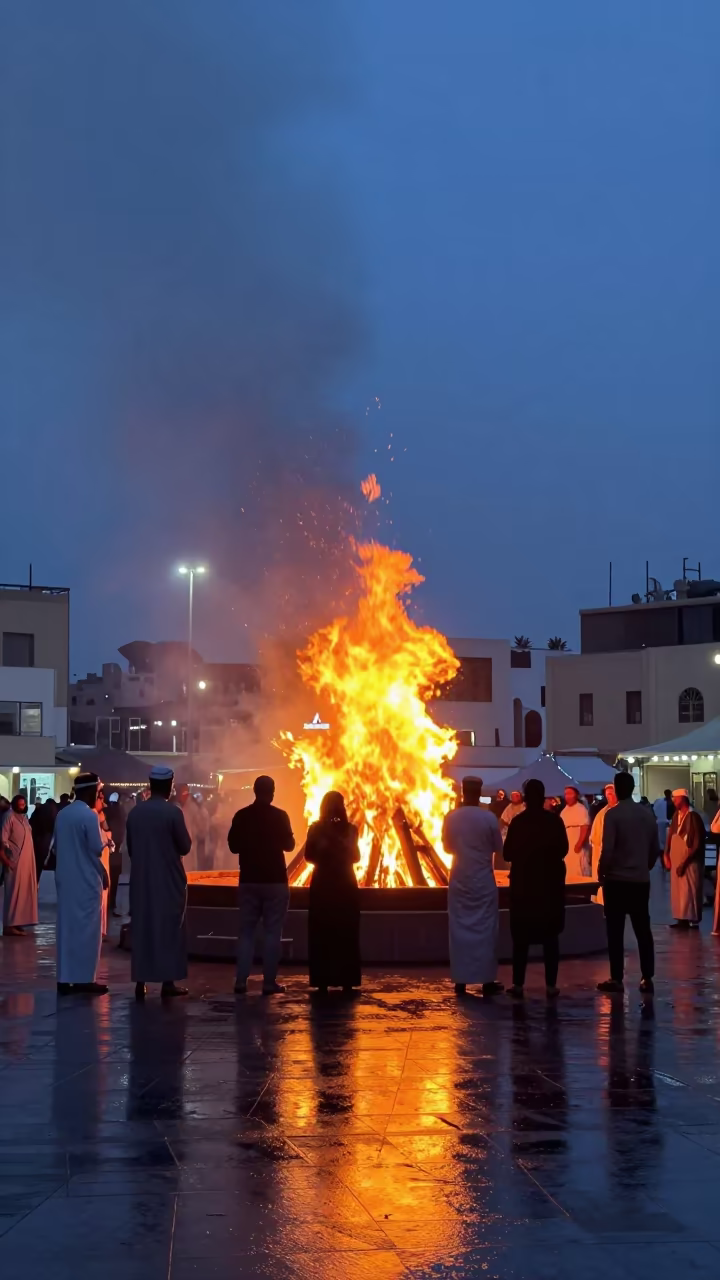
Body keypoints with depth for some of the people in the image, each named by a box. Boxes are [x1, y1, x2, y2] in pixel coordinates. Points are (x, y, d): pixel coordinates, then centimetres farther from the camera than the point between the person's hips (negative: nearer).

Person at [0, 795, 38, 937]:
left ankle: (17, 921, 14)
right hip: (15, 861, -8)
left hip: (26, 860, 8)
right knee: (14, 891, -9)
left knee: (23, 891, 9)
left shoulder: (23, 817, 14)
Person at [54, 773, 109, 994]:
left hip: (65, 879, 7)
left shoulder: (61, 814, 7)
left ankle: (65, 978, 9)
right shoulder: (89, 815, -15)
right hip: (87, 880, -7)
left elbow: (57, 846, 14)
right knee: (87, 928, 0)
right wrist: (106, 844, 4)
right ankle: (84, 978, 1)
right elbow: (97, 850, -15)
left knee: (66, 926, 9)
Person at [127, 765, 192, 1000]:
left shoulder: (135, 812, 2)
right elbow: (185, 847, -7)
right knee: (169, 928, 3)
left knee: (142, 927, 8)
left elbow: (129, 847, 9)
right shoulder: (173, 812, -12)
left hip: (141, 879, 4)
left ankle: (140, 981, 6)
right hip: (169, 879, -4)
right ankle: (168, 982, 1)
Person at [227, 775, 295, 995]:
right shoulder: (279, 816, -8)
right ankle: (269, 982, -1)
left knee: (245, 931, 9)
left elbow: (233, 846, 6)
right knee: (272, 932, 2)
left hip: (249, 880, 3)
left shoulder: (241, 816, -1)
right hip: (275, 880, -2)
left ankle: (241, 981, 3)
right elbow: (289, 845, 0)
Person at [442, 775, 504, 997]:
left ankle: (461, 981, 6)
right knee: (485, 928, 4)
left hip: (459, 880, 2)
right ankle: (487, 981, 5)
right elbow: (498, 847, 0)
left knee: (459, 928, 6)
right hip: (483, 880, -2)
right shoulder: (489, 817, -11)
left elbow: (447, 847, 8)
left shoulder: (450, 817, -4)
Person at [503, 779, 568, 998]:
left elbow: (507, 853, -6)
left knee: (521, 935, 7)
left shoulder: (518, 821, -9)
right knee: (550, 935, 7)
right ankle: (551, 985, 4)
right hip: (550, 882, 1)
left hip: (523, 883, -1)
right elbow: (563, 849, 2)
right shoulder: (555, 820, -6)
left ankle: (518, 984, 3)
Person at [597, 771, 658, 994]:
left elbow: (607, 850, -15)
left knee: (615, 931, 2)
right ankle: (647, 979, 5)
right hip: (641, 880, 4)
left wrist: (601, 873, 0)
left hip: (617, 879, -4)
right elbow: (655, 848, 9)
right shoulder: (647, 813, 4)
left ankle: (617, 979, 2)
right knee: (643, 929, 7)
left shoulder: (613, 814, -12)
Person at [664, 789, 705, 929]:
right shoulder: (676, 815, 9)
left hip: (689, 862, -7)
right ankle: (682, 919, 13)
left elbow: (697, 843, -15)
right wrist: (667, 856, 2)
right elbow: (670, 836, 13)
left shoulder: (693, 817, -13)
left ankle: (693, 920, 1)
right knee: (677, 891, 8)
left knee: (689, 891, -5)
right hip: (676, 860, 7)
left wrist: (684, 862, -16)